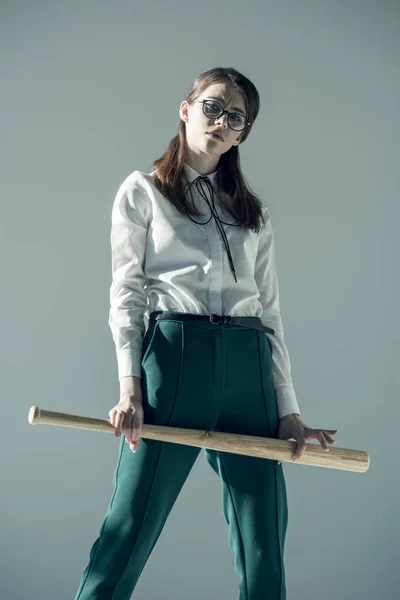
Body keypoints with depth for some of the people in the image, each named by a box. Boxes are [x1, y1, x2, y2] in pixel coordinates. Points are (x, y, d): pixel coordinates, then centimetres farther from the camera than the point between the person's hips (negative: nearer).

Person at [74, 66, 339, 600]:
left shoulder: (255, 214, 20)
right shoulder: (142, 192, 11)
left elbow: (270, 313, 16)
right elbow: (126, 293, 3)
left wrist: (288, 409, 8)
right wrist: (129, 384, -11)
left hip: (249, 367, 4)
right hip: (173, 354, -3)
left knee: (264, 531, 2)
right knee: (133, 524, -4)